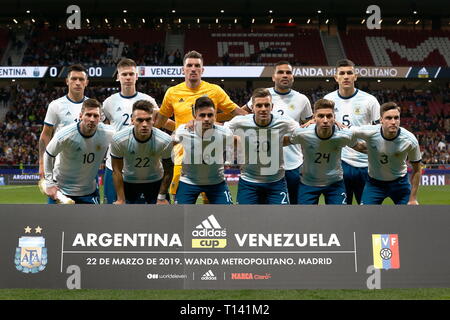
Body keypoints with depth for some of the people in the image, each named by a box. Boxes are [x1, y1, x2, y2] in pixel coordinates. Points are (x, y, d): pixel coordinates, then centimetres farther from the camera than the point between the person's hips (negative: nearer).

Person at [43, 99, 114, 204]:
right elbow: (48, 155, -5)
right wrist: (50, 183, -5)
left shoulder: (108, 133, -17)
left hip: (89, 192, 3)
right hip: (61, 190, -2)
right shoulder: (65, 135, -23)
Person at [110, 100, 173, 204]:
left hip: (155, 182, 0)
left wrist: (161, 198, -7)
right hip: (129, 182, 0)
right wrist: (121, 200, -12)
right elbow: (117, 171, -14)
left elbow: (168, 171, -11)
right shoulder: (118, 139, -27)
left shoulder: (165, 141, -27)